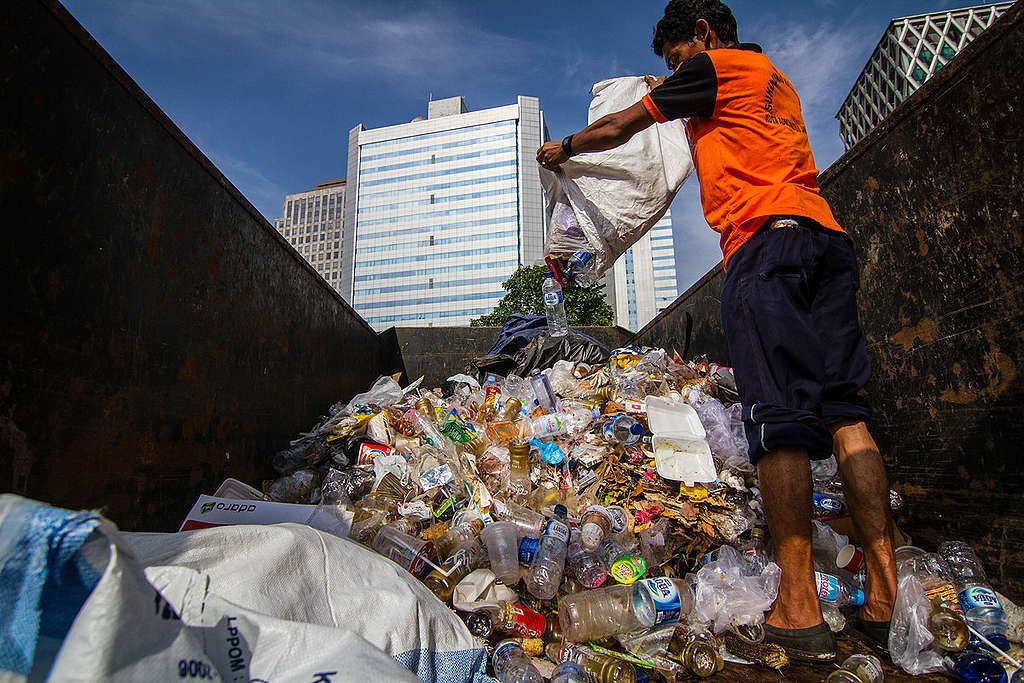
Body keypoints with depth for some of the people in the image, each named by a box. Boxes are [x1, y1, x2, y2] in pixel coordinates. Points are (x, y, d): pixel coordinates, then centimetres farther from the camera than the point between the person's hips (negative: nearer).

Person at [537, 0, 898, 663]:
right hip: (828, 236, 8)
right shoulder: (776, 79, 33)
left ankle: (798, 609, -11)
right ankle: (887, 599, -1)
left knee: (777, 418, -13)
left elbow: (617, 128, 15)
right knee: (845, 409, 0)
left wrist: (564, 147, 31)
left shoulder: (715, 65, 11)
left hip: (765, 239, -8)